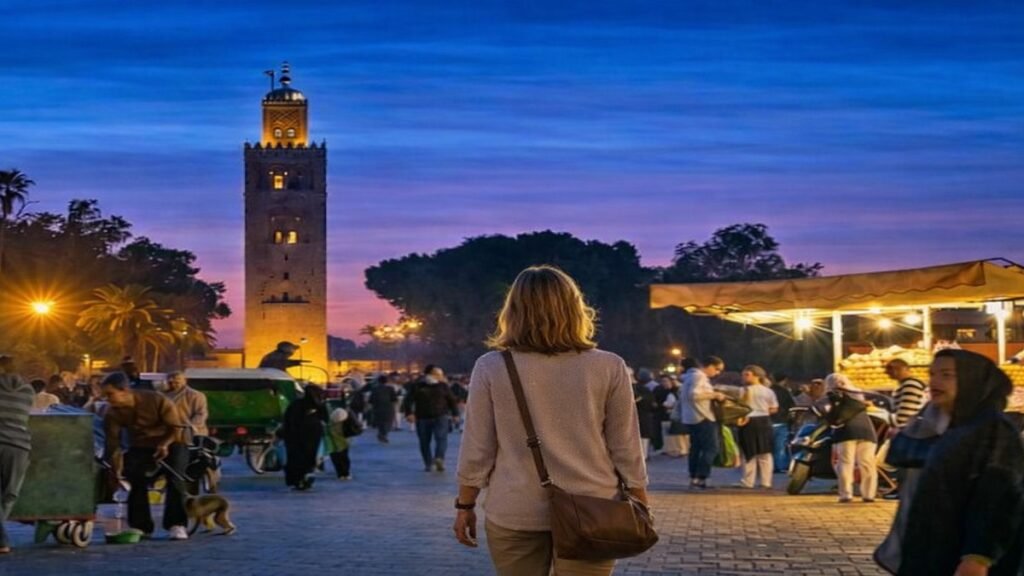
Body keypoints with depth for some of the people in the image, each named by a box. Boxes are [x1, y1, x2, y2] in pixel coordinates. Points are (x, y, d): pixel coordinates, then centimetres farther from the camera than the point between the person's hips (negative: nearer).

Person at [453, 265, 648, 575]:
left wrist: (465, 505, 10)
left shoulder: (491, 367, -4)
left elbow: (477, 450, -2)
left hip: (514, 513, 0)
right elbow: (626, 449, 0)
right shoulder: (608, 367, -4)